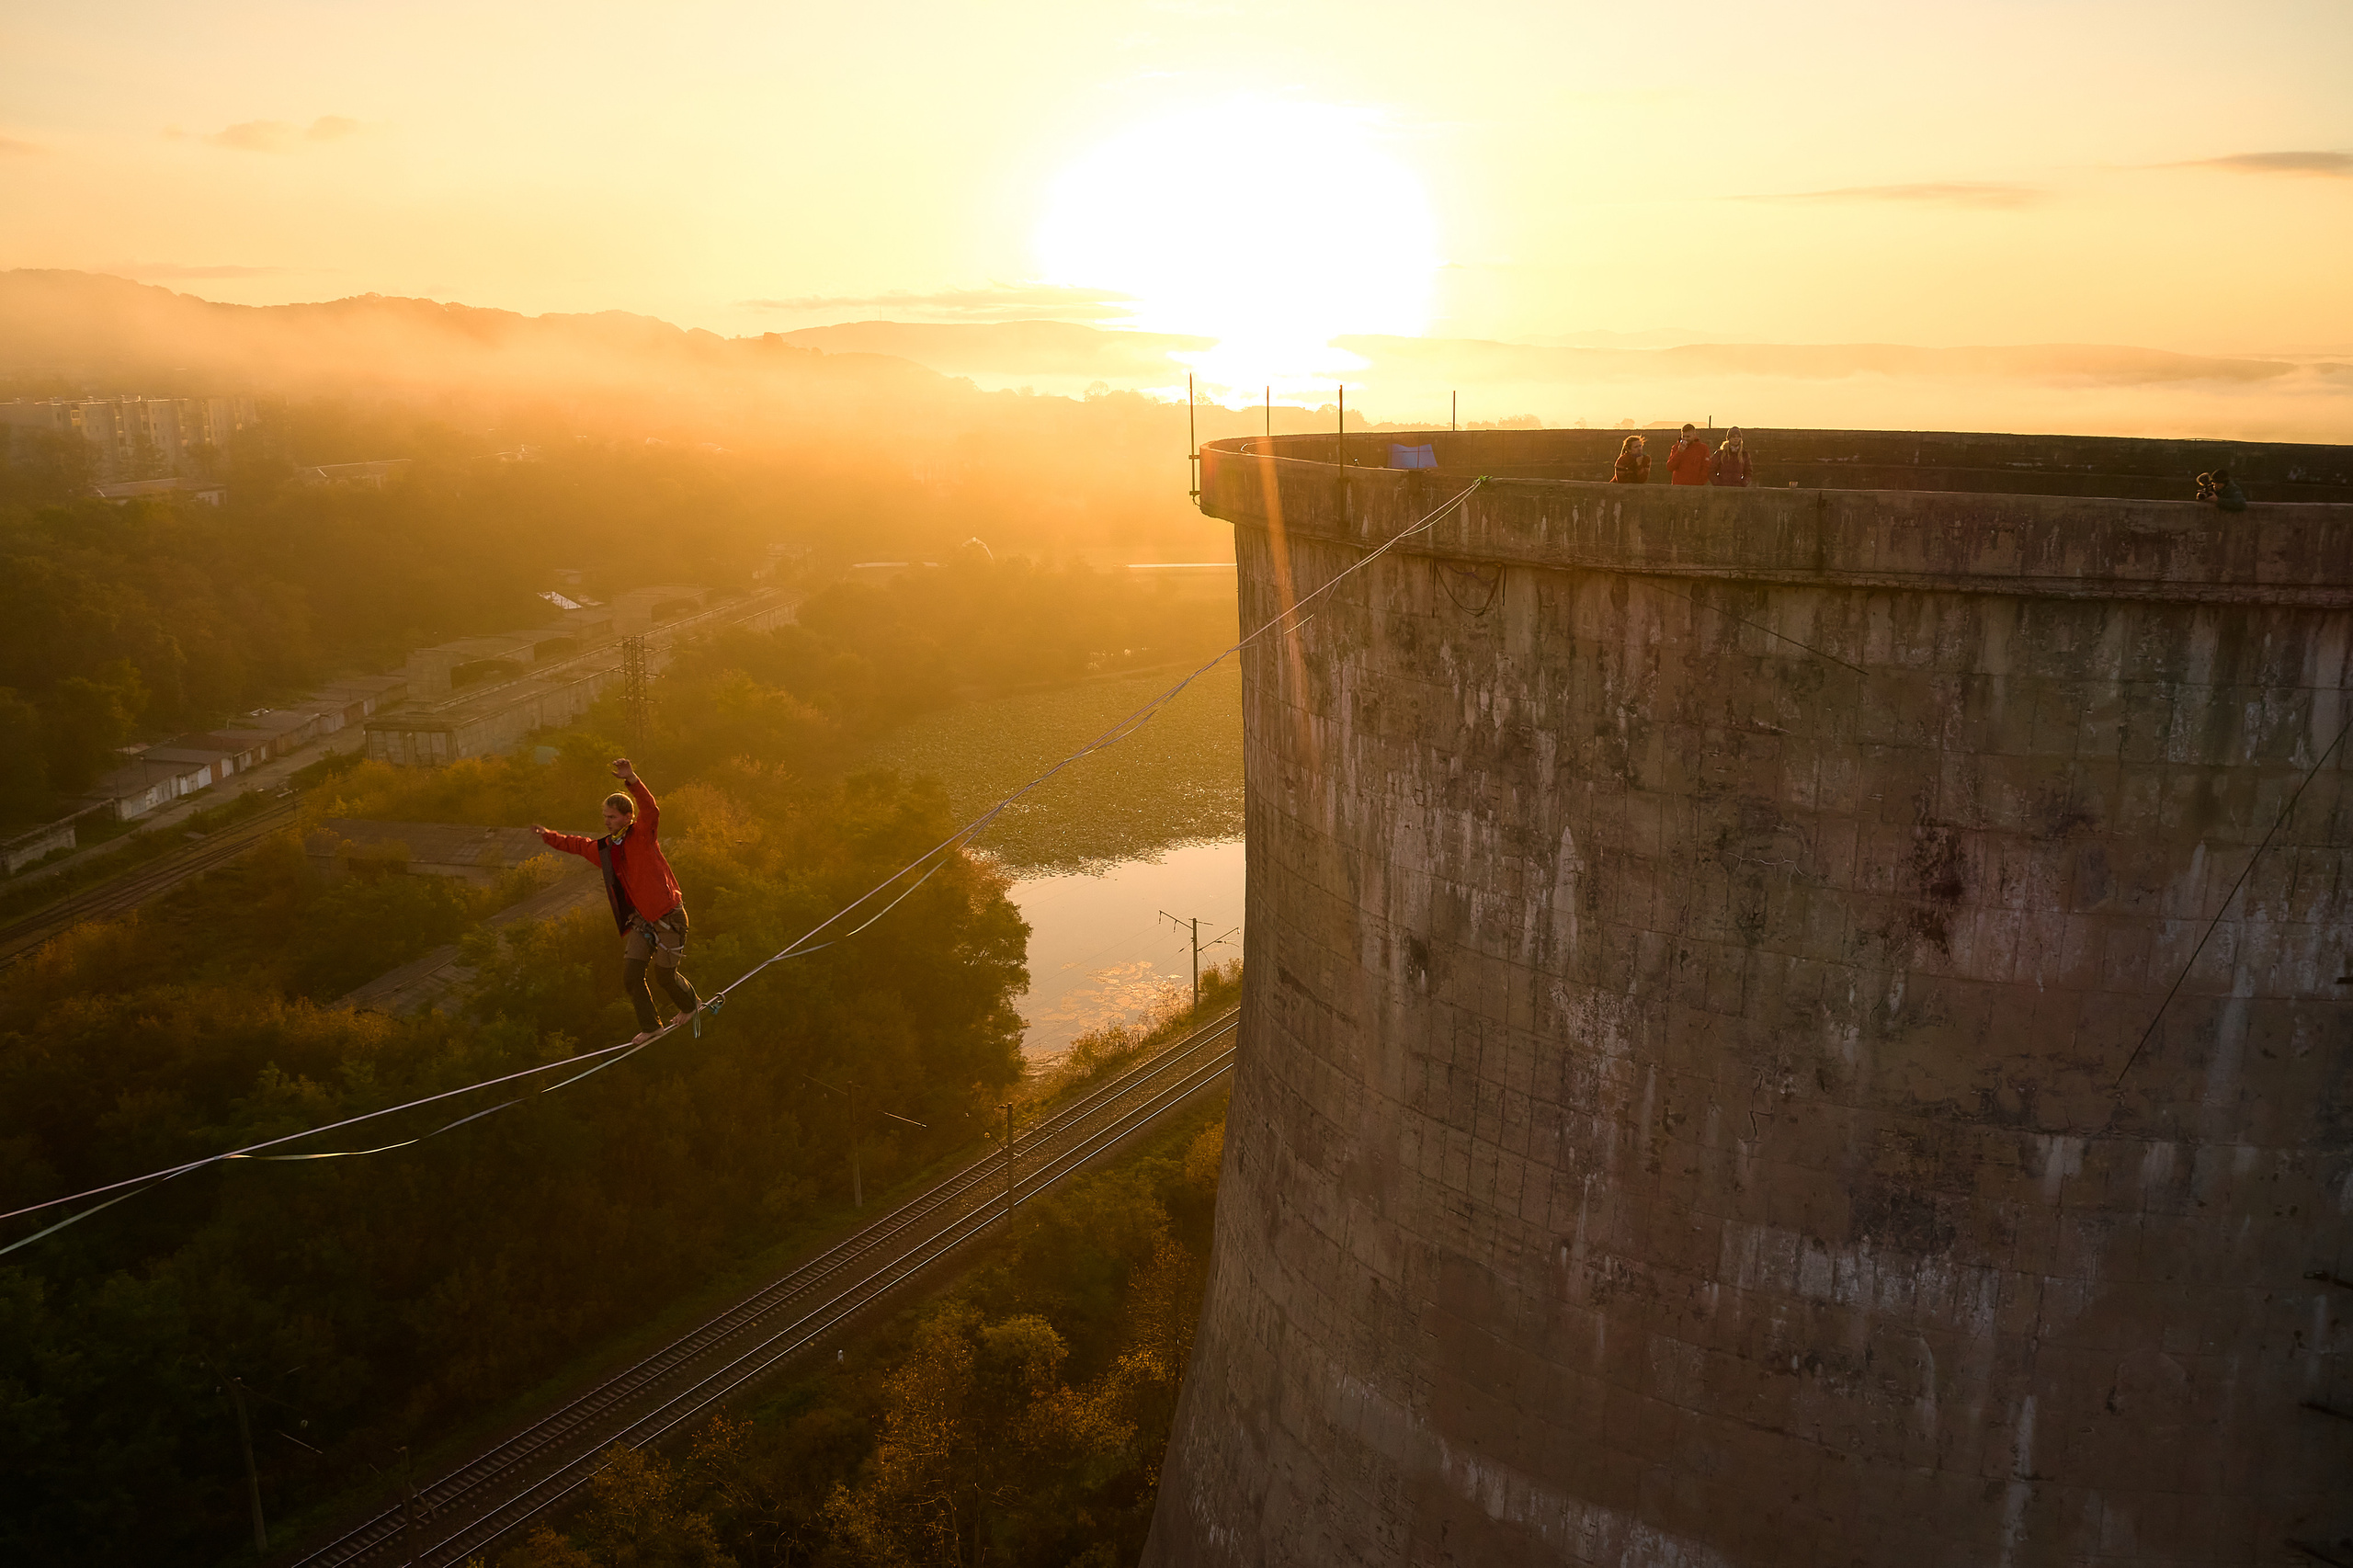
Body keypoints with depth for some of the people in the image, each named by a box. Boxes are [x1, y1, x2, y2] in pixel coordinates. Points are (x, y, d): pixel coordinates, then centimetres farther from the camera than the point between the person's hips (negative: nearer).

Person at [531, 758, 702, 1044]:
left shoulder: (642, 835, -11)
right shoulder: (602, 848, 8)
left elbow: (650, 810, -33)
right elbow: (577, 844, 30)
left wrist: (632, 780, -47)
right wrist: (549, 837, 38)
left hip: (668, 915, -6)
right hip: (640, 919, 6)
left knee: (665, 973, 4)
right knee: (631, 975, -2)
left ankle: (691, 1005, 33)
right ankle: (648, 1027, 15)